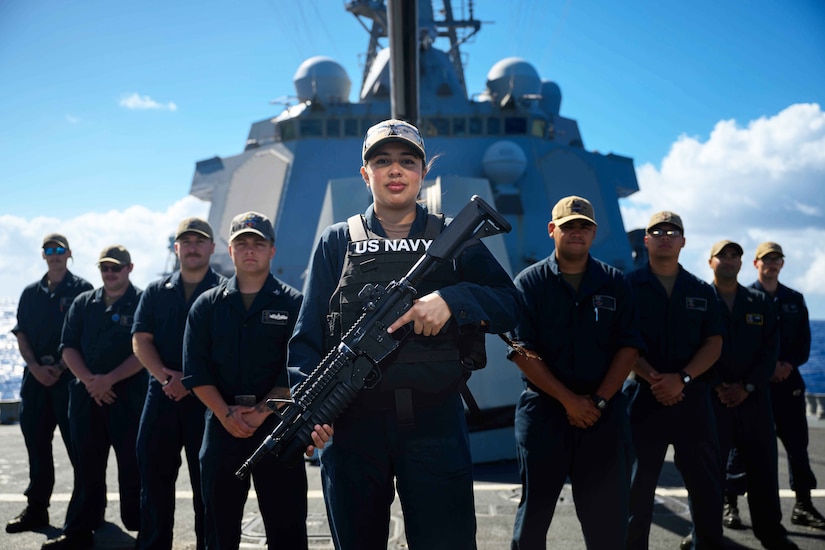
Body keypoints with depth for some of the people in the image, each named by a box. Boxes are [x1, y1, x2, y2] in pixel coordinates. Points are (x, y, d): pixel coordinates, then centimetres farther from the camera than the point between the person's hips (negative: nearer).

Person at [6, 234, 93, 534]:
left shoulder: (82, 290, 0)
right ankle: (36, 509, 16)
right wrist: (36, 367, -5)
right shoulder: (31, 293, 14)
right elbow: (21, 334, 10)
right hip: (36, 376, 5)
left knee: (78, 444, -3)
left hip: (70, 377, -5)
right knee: (36, 442, 8)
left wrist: (60, 368, -14)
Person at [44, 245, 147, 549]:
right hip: (86, 396, 5)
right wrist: (89, 381, -7)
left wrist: (109, 379, -15)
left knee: (132, 466, -1)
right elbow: (68, 347, 9)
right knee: (86, 466, 11)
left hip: (129, 396, -4)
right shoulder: (83, 303, 13)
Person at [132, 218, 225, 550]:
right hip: (162, 396, 4)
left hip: (206, 398, -3)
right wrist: (165, 375, -12)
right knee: (154, 475, 7)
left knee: (206, 482, 2)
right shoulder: (156, 292, 12)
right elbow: (140, 340, 5)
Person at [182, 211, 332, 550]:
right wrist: (227, 414, -10)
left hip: (277, 424, -2)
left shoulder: (293, 304, 2)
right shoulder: (207, 305, 9)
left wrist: (260, 412, -14)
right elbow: (196, 370, 2)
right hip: (222, 424, 3)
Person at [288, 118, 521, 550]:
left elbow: (510, 303, 0)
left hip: (434, 421, 0)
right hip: (353, 424, 1)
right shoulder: (337, 242, 8)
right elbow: (307, 335, 2)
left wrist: (451, 298, -19)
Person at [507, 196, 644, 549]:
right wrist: (569, 400, -12)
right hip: (543, 409, -1)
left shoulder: (614, 283, 8)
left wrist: (599, 400, -9)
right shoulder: (529, 283, 2)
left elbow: (629, 347, 3)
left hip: (604, 410, 2)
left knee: (609, 513, 5)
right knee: (535, 506, 5)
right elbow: (522, 351, -7)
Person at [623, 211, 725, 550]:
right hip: (643, 396, -2)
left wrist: (682, 378, -12)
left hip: (692, 396, 3)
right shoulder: (628, 287, 3)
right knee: (637, 486, 3)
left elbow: (714, 343, 4)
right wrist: (653, 378, -16)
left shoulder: (701, 291, 11)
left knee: (706, 483, 7)